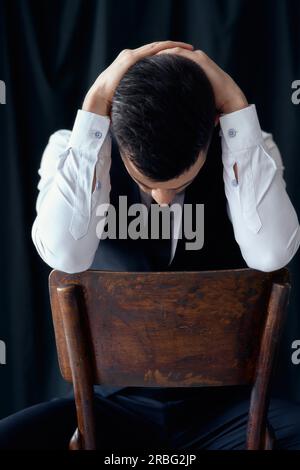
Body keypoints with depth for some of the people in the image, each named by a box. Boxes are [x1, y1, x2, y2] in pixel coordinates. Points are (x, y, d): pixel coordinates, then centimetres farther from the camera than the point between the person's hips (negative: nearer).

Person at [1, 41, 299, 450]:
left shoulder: (246, 149, -7)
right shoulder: (74, 149, -8)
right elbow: (65, 254, -28)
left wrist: (235, 104, -23)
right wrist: (95, 105, -25)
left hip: (223, 407, 0)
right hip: (115, 403, 1)